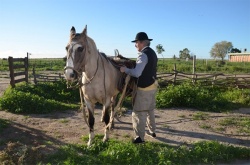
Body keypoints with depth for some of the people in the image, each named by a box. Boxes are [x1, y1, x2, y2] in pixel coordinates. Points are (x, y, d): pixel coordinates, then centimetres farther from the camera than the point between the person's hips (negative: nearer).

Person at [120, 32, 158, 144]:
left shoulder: (143, 54, -20)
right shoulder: (152, 53, 11)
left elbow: (137, 73, -28)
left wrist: (125, 69, -14)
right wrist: (133, 65, 12)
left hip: (144, 87, -10)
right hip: (153, 85, 10)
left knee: (138, 112, -1)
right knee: (150, 110, 21)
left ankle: (140, 137, 5)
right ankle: (152, 131, 33)